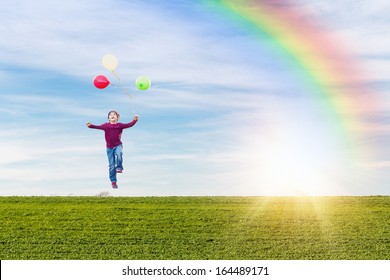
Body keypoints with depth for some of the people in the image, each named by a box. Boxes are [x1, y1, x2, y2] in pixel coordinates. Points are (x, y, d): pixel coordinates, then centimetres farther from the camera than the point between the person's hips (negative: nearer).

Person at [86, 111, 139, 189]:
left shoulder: (120, 125, -1)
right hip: (110, 147, 1)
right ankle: (113, 182, 14)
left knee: (119, 154, -38)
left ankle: (119, 168, -16)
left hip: (118, 145, -1)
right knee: (111, 166, 2)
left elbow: (129, 125, -12)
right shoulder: (106, 125, -2)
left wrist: (134, 120, -29)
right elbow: (98, 127, -14)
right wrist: (91, 125, -33)